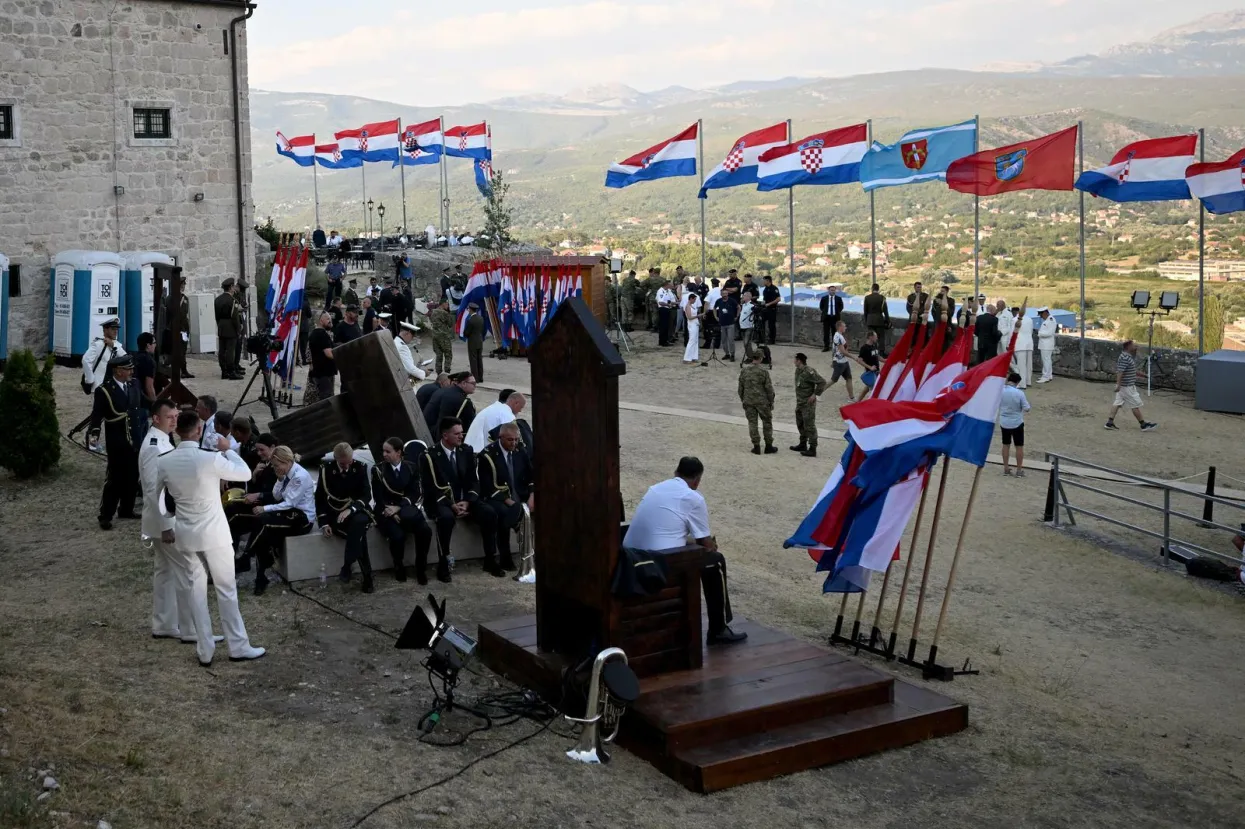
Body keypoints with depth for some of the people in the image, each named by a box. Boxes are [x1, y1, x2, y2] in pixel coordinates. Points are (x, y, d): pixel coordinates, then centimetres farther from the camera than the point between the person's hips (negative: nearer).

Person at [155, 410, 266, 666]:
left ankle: (205, 650, 17)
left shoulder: (165, 462, -5)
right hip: (213, 533, -4)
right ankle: (238, 647, 14)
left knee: (194, 590, 13)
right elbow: (245, 473, -6)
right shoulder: (211, 459, -19)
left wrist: (164, 528, 20)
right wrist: (228, 450, 8)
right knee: (226, 589, 8)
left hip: (185, 534, 4)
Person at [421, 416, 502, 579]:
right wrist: (451, 505, -22)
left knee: (489, 513, -21)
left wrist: (467, 501, -13)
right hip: (440, 502, -5)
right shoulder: (430, 456, -9)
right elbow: (429, 488, -12)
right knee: (446, 517, -38)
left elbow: (473, 481, 6)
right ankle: (443, 565, -25)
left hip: (465, 500, 5)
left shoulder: (466, 451, 6)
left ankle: (490, 561, -8)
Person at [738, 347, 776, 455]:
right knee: (767, 422, 11)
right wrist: (771, 402, 2)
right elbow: (769, 388, -10)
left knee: (752, 423, 9)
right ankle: (768, 446, 15)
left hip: (748, 401, 3)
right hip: (762, 401, -3)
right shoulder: (763, 371, -13)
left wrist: (742, 400, 16)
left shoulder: (744, 370, -3)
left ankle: (756, 447, 9)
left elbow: (740, 387, 4)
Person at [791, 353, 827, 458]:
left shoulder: (809, 372, -22)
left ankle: (812, 449, -2)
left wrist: (815, 394, -19)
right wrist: (798, 399, 16)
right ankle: (803, 444, 35)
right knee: (800, 424, 21)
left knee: (809, 425, -6)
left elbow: (822, 382, -23)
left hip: (808, 403, -10)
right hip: (800, 402, 10)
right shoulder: (798, 370, 6)